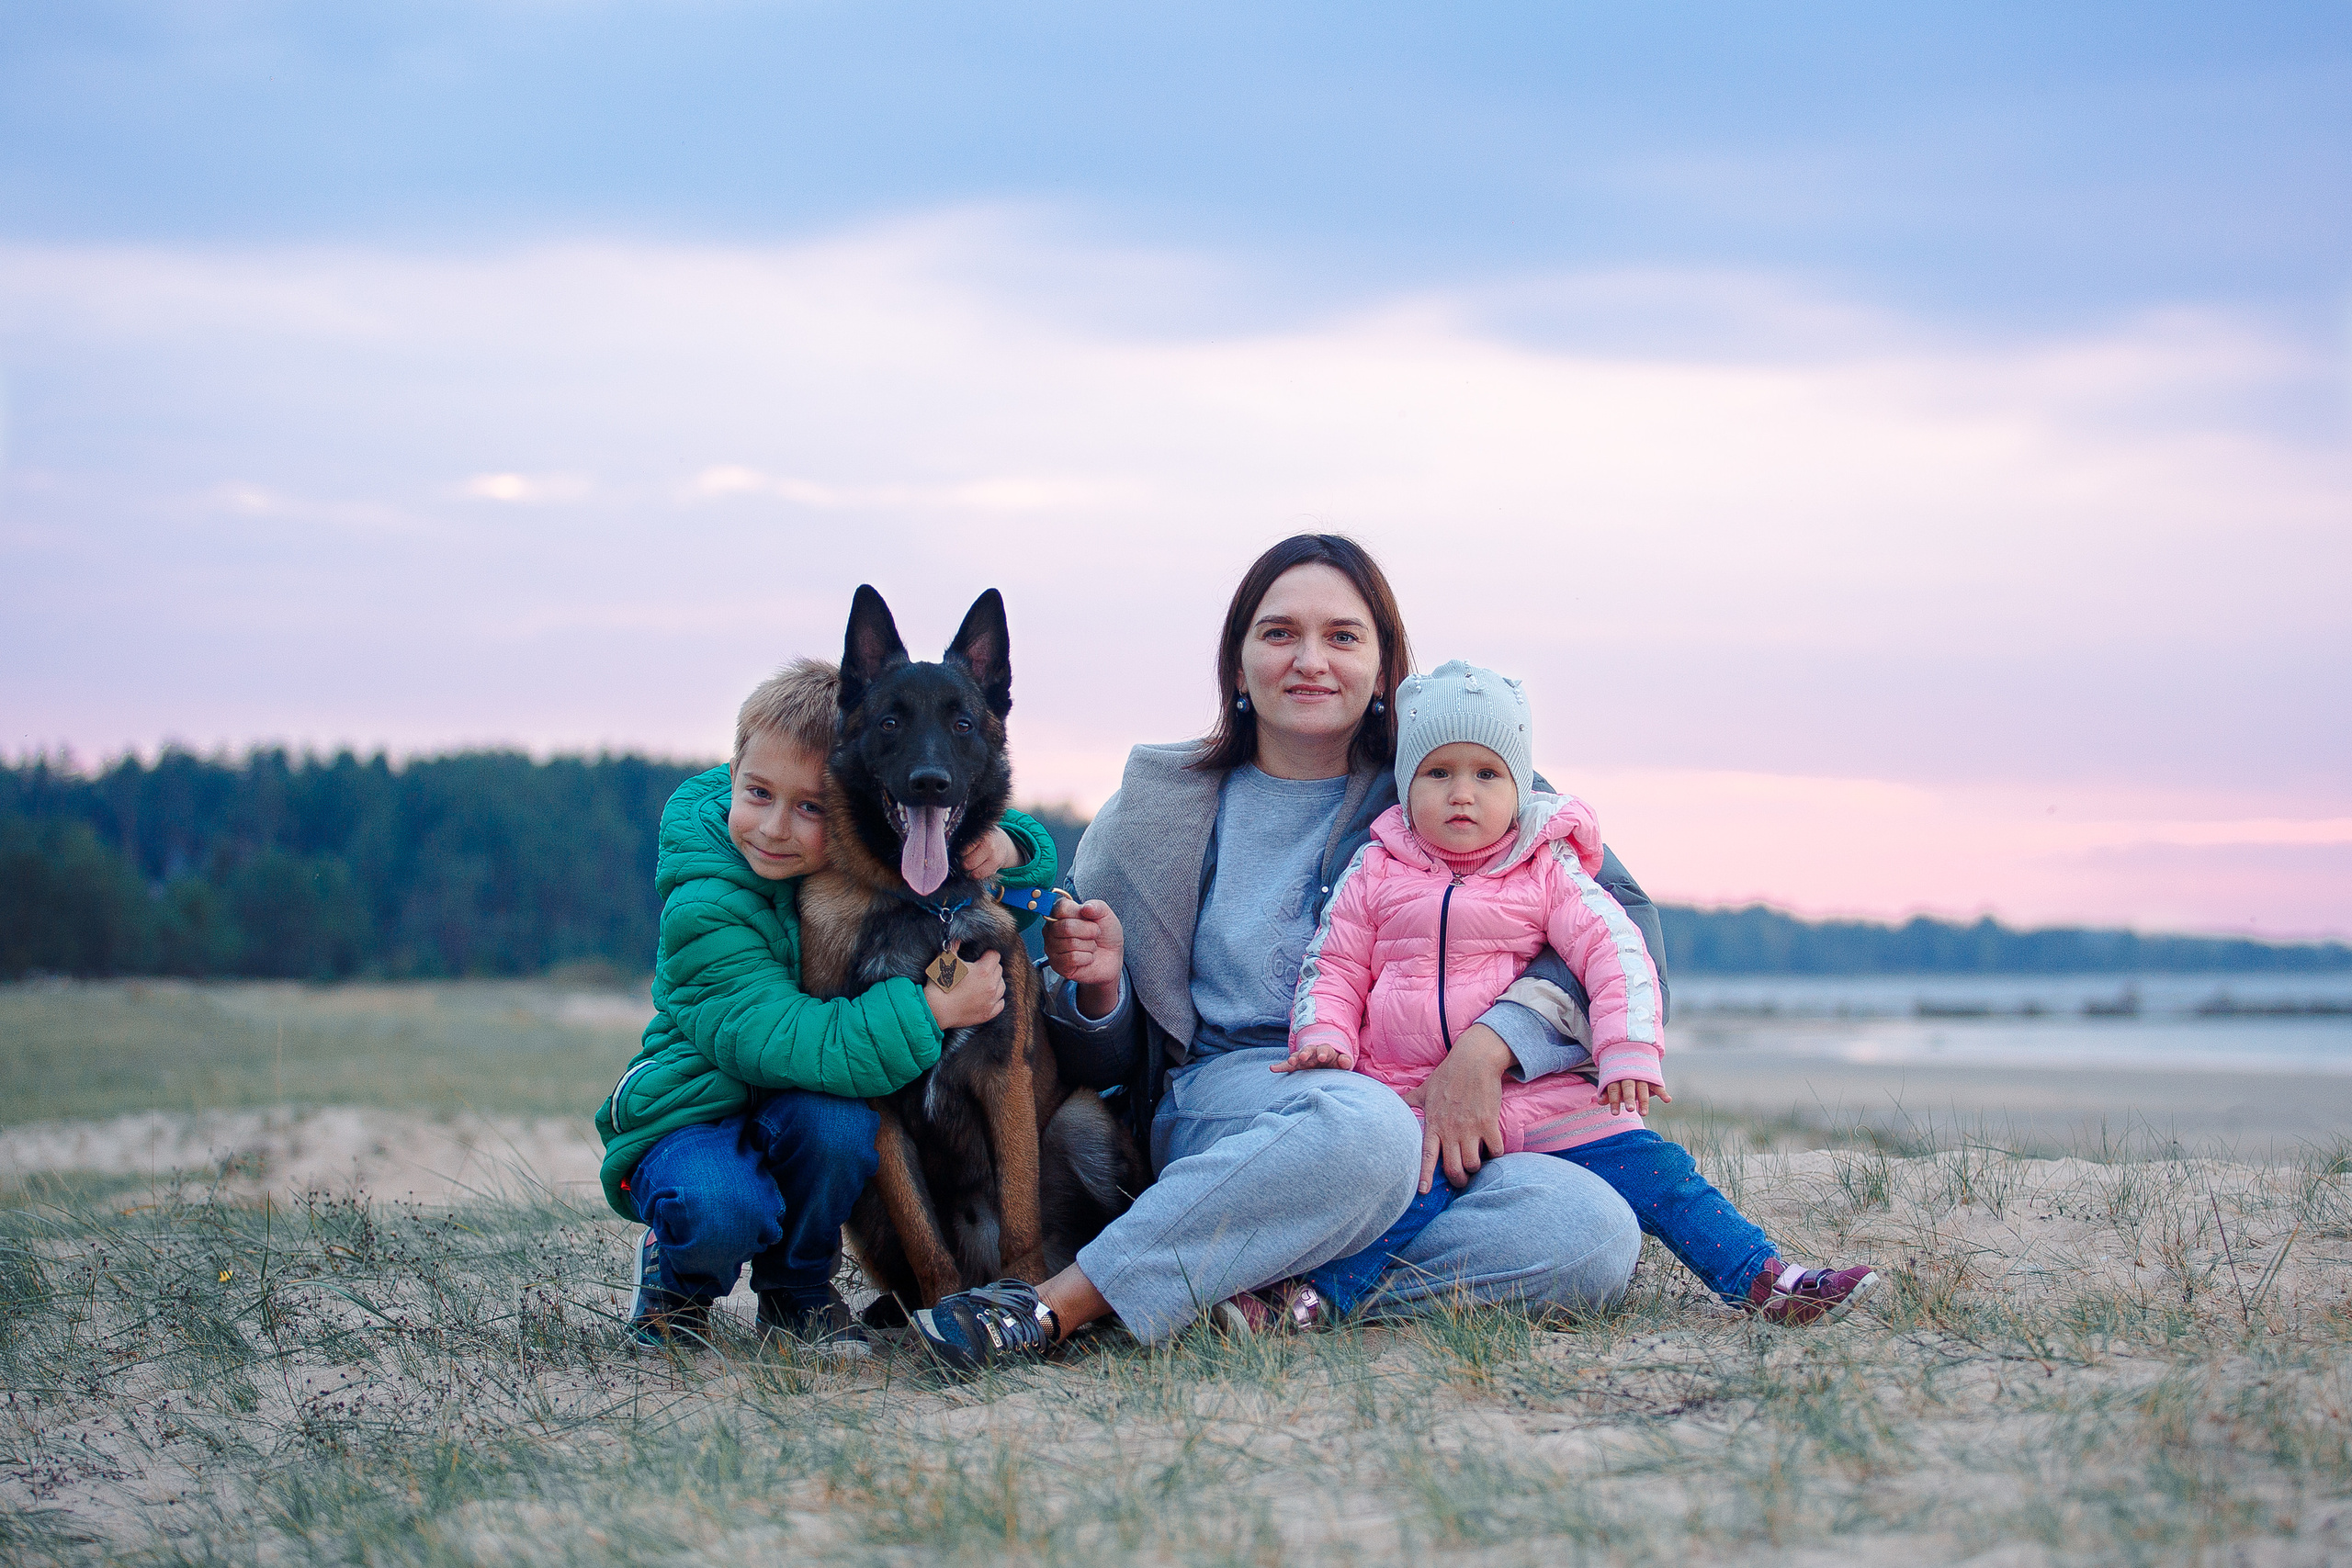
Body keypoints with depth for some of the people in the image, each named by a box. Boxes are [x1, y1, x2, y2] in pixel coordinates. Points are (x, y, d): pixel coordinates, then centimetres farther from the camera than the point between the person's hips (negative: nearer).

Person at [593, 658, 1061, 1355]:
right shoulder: (705, 909, -24)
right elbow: (772, 1040, -34)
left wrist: (1004, 849, -22)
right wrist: (930, 1009, -39)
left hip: (801, 1114, 5)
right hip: (692, 1111, -5)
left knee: (836, 1120, -32)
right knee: (720, 1213, -37)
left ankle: (797, 1289, -4)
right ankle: (678, 1276, 1)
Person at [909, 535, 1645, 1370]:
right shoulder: (1153, 815, 10)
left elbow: (1621, 916, -2)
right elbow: (1106, 1065, 13)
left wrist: (1491, 1042, -17)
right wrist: (1098, 988, -11)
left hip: (1435, 1122, 2)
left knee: (1595, 1234, -31)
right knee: (1367, 1126, -39)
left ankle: (1280, 1300, -28)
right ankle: (1052, 1310, -34)